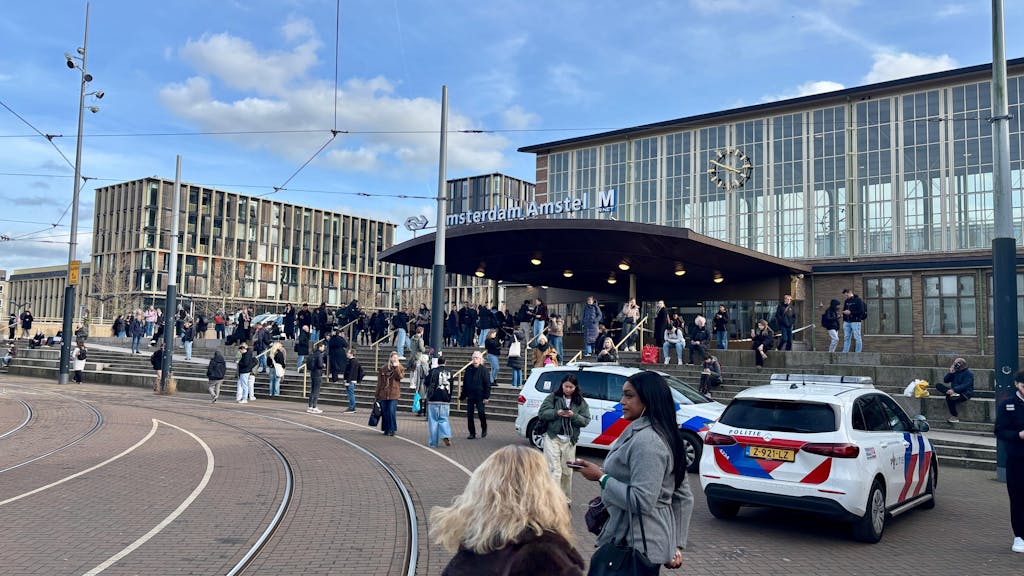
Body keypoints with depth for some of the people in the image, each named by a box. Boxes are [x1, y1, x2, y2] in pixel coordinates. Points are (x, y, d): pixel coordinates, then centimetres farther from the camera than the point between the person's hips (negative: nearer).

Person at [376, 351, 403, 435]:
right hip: (383, 394, 2)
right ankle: (386, 429, 18)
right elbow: (379, 382, 10)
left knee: (392, 412, -11)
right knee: (384, 413, 6)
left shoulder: (399, 368, 6)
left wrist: (396, 367, -17)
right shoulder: (383, 368, 7)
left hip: (393, 394, -2)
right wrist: (377, 395, 9)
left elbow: (399, 377, -13)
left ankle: (392, 429, -1)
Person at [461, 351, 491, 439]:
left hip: (480, 396, -4)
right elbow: (464, 383, 15)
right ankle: (472, 433, 13)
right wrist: (463, 395, 12)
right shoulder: (468, 369, 8)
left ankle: (484, 429, 17)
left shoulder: (483, 370, -4)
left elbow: (487, 384, -5)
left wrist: (486, 396, -11)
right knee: (469, 415, 3)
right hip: (470, 396, 4)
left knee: (481, 413, -9)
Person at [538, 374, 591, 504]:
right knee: (554, 470, -10)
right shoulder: (553, 397, 3)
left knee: (567, 472, 11)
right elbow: (541, 414, -2)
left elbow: (586, 421, 2)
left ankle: (566, 499, 25)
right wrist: (556, 412, -18)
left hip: (569, 441, 2)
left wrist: (574, 416, -16)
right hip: (553, 438, -2)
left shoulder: (581, 402, 8)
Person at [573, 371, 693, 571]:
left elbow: (641, 502, -26)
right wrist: (677, 545, 16)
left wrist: (601, 477, -16)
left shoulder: (646, 440, -21)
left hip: (635, 545, -10)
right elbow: (684, 497, 14)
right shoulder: (665, 435, 11)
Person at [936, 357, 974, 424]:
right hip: (954, 391, 8)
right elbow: (945, 380, 13)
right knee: (938, 385, -8)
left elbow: (965, 386, -22)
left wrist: (954, 390, -36)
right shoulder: (955, 372, 13)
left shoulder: (968, 373, -9)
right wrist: (951, 373, -2)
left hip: (965, 393, -8)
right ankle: (952, 394, -32)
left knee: (949, 398, -35)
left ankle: (955, 417, -24)